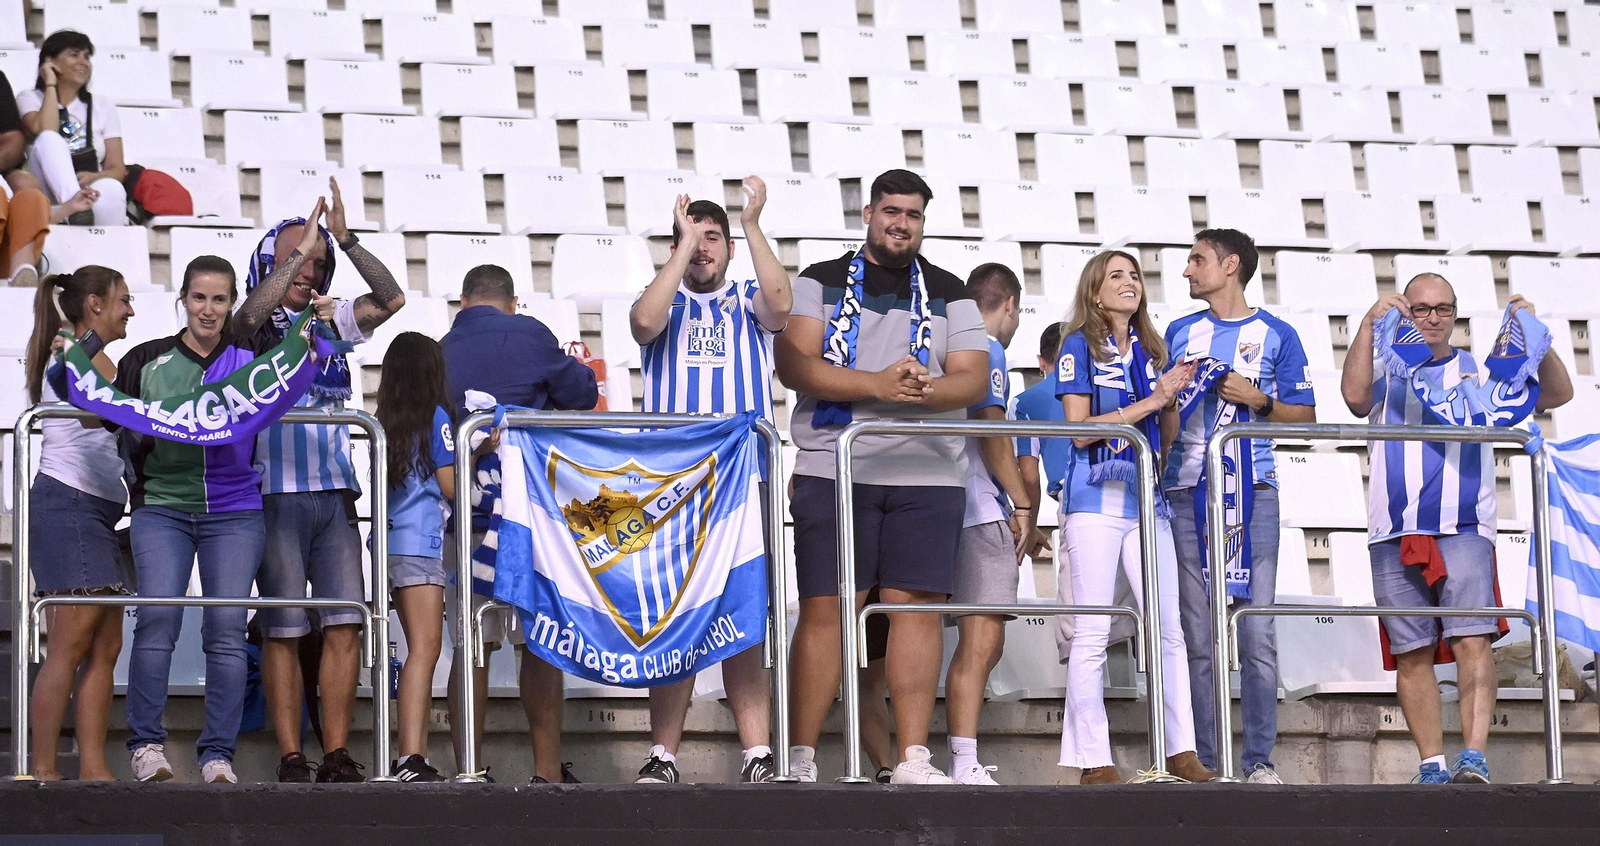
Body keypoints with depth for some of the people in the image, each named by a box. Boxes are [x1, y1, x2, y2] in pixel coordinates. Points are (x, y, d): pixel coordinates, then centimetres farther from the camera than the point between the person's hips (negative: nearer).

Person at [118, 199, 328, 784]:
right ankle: (146, 744, -6)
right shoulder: (146, 361, 11)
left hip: (233, 511, 0)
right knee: (158, 616, -13)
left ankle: (219, 756, -3)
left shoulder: (247, 353, 9)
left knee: (227, 630, -6)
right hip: (162, 506, 0)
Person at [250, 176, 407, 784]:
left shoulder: (331, 321, 15)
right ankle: (291, 759, -5)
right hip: (276, 494, -4)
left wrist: (345, 240, -8)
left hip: (334, 493, 4)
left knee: (345, 622, -3)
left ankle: (337, 756, -1)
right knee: (283, 629, -5)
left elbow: (391, 299, 1)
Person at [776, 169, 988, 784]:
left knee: (918, 606, -3)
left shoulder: (949, 294, 16)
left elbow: (973, 378, 5)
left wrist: (927, 391, -18)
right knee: (825, 610, -6)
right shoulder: (821, 283, 10)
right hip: (833, 471, -2)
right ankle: (801, 759, -4)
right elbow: (794, 364, -5)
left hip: (927, 474, 2)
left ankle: (913, 758, -2)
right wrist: (878, 385, -18)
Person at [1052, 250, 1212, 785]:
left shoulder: (1150, 352, 17)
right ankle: (1094, 762, -5)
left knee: (1169, 627, 0)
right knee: (1092, 633, -6)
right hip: (1095, 500, -5)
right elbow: (1079, 429, -9)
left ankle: (1182, 751, 4)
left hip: (1145, 499, 5)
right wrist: (1147, 402, -12)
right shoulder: (1080, 346, 1)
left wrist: (1171, 399, -2)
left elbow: (1167, 439, 17)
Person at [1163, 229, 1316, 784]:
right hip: (1187, 490, 2)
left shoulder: (1276, 335, 8)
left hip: (1253, 492, -2)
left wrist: (1259, 401, -8)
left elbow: (1305, 414, 8)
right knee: (1196, 637, -1)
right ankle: (1201, 762, 1)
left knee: (1257, 631, -8)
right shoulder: (1180, 333, 17)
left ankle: (1260, 760, -5)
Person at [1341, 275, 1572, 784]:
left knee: (1472, 640, -16)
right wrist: (1368, 326, -13)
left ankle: (1474, 758, -21)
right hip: (1394, 537, 1)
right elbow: (1355, 396, -6)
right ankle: (1432, 765, 2)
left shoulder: (1480, 374, 17)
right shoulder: (1385, 373, 16)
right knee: (1411, 653, 0)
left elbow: (1557, 394, 9)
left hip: (1464, 530, -1)